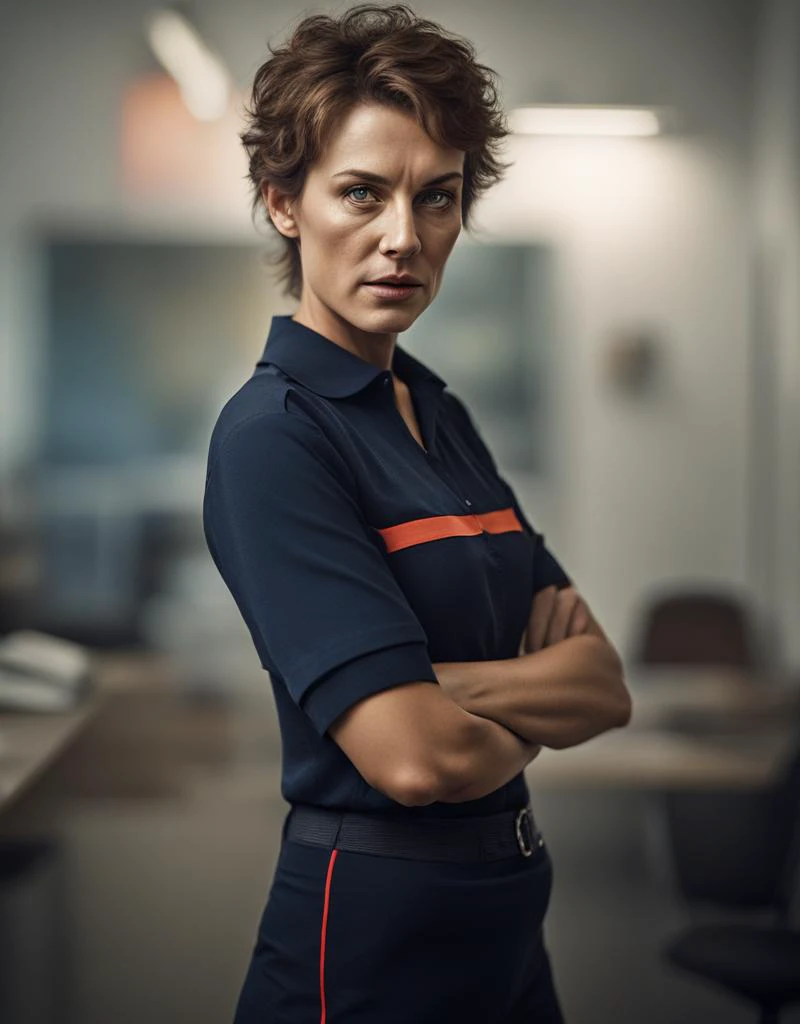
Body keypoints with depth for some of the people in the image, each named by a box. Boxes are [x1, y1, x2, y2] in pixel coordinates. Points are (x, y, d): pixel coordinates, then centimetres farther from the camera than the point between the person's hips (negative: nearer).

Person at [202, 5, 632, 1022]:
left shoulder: (441, 412, 6)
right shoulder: (271, 433, -18)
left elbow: (607, 687, 1)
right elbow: (417, 755, -26)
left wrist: (444, 683, -18)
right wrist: (531, 716, -5)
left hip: (507, 901, 7)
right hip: (370, 930, -7)